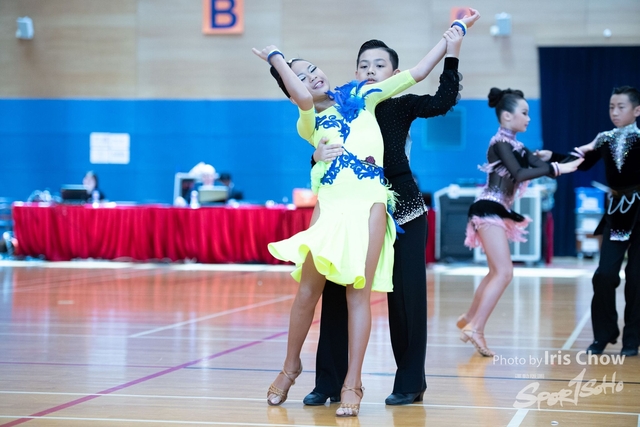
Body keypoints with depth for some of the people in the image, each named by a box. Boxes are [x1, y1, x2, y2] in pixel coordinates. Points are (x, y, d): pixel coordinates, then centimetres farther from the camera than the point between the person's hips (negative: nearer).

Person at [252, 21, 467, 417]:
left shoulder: (361, 96, 16)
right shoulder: (309, 123, 11)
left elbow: (416, 73, 17)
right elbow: (304, 97, -12)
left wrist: (452, 37, 15)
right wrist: (276, 58, 1)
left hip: (369, 203, 0)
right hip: (331, 206, 0)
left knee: (358, 293, -4)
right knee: (309, 290, 2)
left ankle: (353, 384, -1)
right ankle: (291, 366, 23)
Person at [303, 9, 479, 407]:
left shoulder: (401, 106, -1)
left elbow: (444, 100, -18)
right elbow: (321, 156, -2)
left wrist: (454, 43, -23)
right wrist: (319, 156, -26)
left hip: (402, 211, -2)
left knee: (406, 295, 1)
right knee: (337, 292, -2)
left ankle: (410, 382, 12)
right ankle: (329, 381, 6)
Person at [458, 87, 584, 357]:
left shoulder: (515, 146, 17)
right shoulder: (500, 142, -11)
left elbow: (538, 164, 9)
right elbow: (520, 174, -24)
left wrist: (573, 157, 0)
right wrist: (556, 168, -24)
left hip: (497, 212, 10)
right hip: (489, 210, -10)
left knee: (497, 273, 19)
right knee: (504, 272, -15)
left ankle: (469, 319, 31)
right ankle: (475, 329, -16)